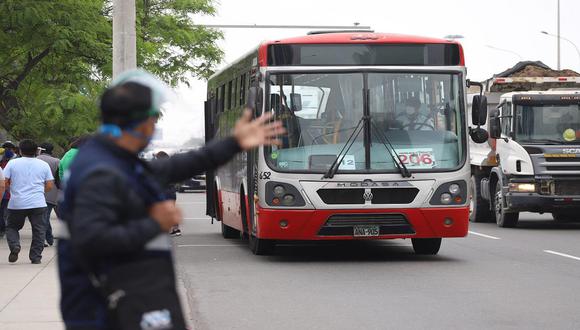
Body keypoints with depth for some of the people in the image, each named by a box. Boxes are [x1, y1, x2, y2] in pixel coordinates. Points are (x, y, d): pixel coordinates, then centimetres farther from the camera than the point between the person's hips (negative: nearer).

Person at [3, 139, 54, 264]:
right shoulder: (44, 165, 5)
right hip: (38, 204, 1)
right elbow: (49, 186, 3)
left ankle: (14, 246, -8)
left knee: (12, 227, 15)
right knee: (38, 230, 8)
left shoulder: (12, 163, 0)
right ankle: (36, 257, 4)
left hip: (17, 204, -1)